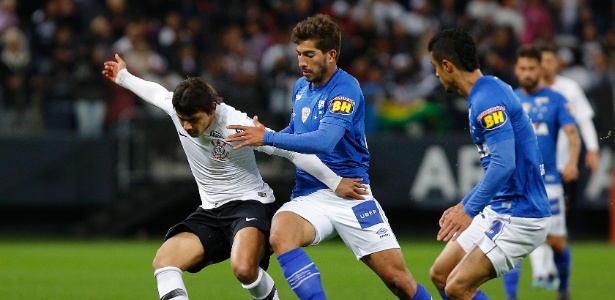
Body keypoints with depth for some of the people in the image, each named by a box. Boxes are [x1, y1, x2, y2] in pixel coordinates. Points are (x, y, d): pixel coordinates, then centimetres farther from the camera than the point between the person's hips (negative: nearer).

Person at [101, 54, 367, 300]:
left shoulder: (237, 125, -23)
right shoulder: (177, 108, -6)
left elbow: (292, 151, -17)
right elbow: (155, 91, 20)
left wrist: (335, 183, -14)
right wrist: (123, 77, 38)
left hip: (250, 203, -7)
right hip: (210, 212, 7)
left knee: (243, 268, -35)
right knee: (163, 261, -16)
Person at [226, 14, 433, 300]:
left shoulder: (346, 88, -12)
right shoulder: (301, 87, 10)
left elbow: (324, 140, -26)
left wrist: (267, 138, -27)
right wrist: (261, 136, 11)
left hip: (349, 194, -5)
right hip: (308, 196, 5)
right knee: (280, 234, -30)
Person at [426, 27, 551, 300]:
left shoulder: (488, 100, -19)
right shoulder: (485, 94, 13)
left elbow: (503, 164, -29)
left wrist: (469, 211, -28)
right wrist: (465, 204, 25)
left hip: (520, 217, -10)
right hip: (499, 210, 10)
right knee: (440, 274, 11)